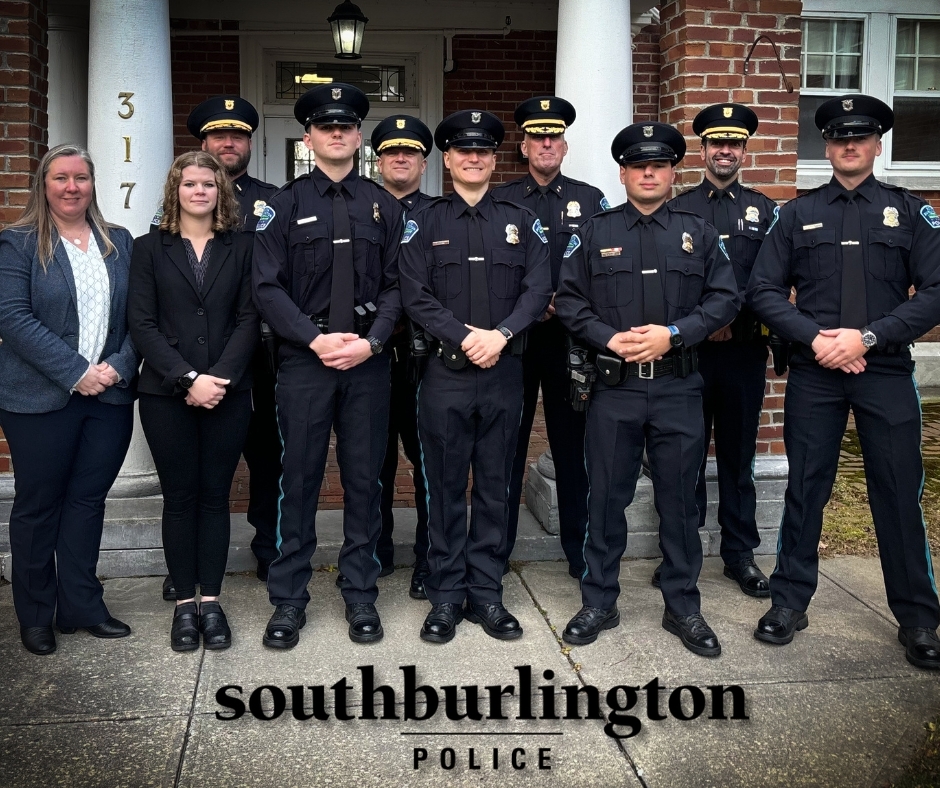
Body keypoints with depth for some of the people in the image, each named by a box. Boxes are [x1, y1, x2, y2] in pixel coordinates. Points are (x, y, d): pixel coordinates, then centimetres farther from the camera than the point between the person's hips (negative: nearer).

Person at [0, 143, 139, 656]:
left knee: (88, 499, 9)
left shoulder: (119, 243, 10)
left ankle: (81, 606, 21)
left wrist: (119, 367, -10)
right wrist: (76, 372, -17)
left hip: (109, 397, 3)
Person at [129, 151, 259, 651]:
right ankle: (184, 603, 14)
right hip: (166, 394, 0)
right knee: (179, 497, 5)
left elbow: (248, 320, 1)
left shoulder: (241, 248, 8)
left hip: (227, 393, 1)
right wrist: (188, 380, -13)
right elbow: (142, 324, -2)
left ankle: (211, 601, 14)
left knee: (215, 495, 5)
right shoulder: (149, 249, 6)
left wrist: (220, 377, -13)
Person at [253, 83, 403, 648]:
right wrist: (315, 339, -13)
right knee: (300, 479, 3)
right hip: (304, 361, -1)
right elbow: (268, 287, -2)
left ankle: (361, 595, 19)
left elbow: (396, 284, 5)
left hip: (369, 362, 2)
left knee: (364, 479, 7)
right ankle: (289, 600, 15)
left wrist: (372, 341, -10)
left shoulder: (384, 206, 11)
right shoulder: (285, 205, 5)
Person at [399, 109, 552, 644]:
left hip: (504, 373, 1)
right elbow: (416, 296, -3)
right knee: (446, 488, 5)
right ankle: (447, 596, 15)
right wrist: (465, 338, -16)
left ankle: (487, 594, 18)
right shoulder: (425, 224, 7)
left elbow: (539, 289, -1)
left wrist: (500, 334, -16)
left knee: (496, 487, 8)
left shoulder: (522, 221, 10)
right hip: (446, 373, -1)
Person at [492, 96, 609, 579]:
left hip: (571, 337, 0)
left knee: (573, 444, 5)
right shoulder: (499, 200, 7)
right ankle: (496, 550, 16)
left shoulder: (591, 200, 8)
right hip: (512, 335, 0)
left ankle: (580, 550, 16)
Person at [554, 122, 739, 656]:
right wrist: (608, 339, -12)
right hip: (613, 387, 0)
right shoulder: (595, 233, 8)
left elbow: (725, 300, 1)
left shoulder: (699, 233, 9)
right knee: (607, 497, 6)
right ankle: (599, 604, 20)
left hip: (679, 387, 0)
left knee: (680, 499, 7)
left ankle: (684, 607, 20)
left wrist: (672, 334, -13)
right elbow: (568, 300, 4)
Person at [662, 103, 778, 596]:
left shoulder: (764, 211, 8)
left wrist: (734, 321, -13)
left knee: (738, 454, 9)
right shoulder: (677, 210, 6)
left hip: (745, 350, 1)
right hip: (688, 350, -1)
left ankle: (740, 554, 19)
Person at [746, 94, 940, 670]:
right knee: (805, 489, 7)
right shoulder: (797, 213, 9)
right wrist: (817, 338, -11)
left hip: (887, 372, 0)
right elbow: (764, 290, 3)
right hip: (813, 374, 1)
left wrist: (867, 337, -14)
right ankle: (790, 602, 20)